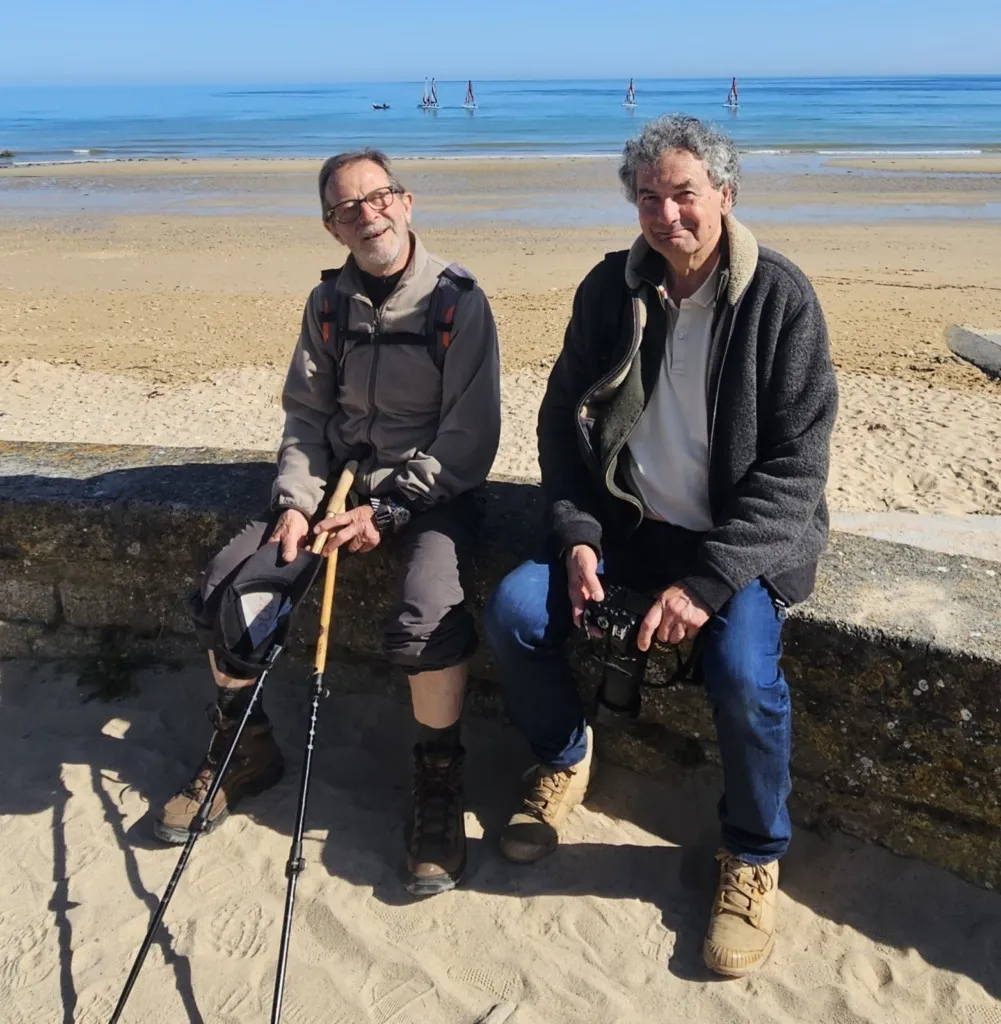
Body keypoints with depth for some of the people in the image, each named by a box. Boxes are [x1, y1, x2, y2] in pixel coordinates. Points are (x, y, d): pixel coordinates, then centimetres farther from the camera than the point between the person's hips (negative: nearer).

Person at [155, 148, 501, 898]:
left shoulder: (458, 301, -9)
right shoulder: (328, 302, 6)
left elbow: (471, 435, -12)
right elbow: (305, 413, 9)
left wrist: (389, 510, -18)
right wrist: (295, 501, -8)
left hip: (431, 490, -5)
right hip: (341, 479, 5)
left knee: (425, 618, -34)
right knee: (222, 590, -7)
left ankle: (439, 780, -8)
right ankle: (246, 750, 16)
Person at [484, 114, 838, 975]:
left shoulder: (781, 297, -12)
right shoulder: (610, 289, 0)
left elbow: (797, 465, -15)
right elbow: (563, 420, 5)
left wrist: (707, 580, -23)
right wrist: (578, 535, -10)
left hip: (746, 538, -4)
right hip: (629, 522, 4)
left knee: (743, 670, -30)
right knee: (515, 611, -16)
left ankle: (754, 856, 1)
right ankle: (564, 757, 16)